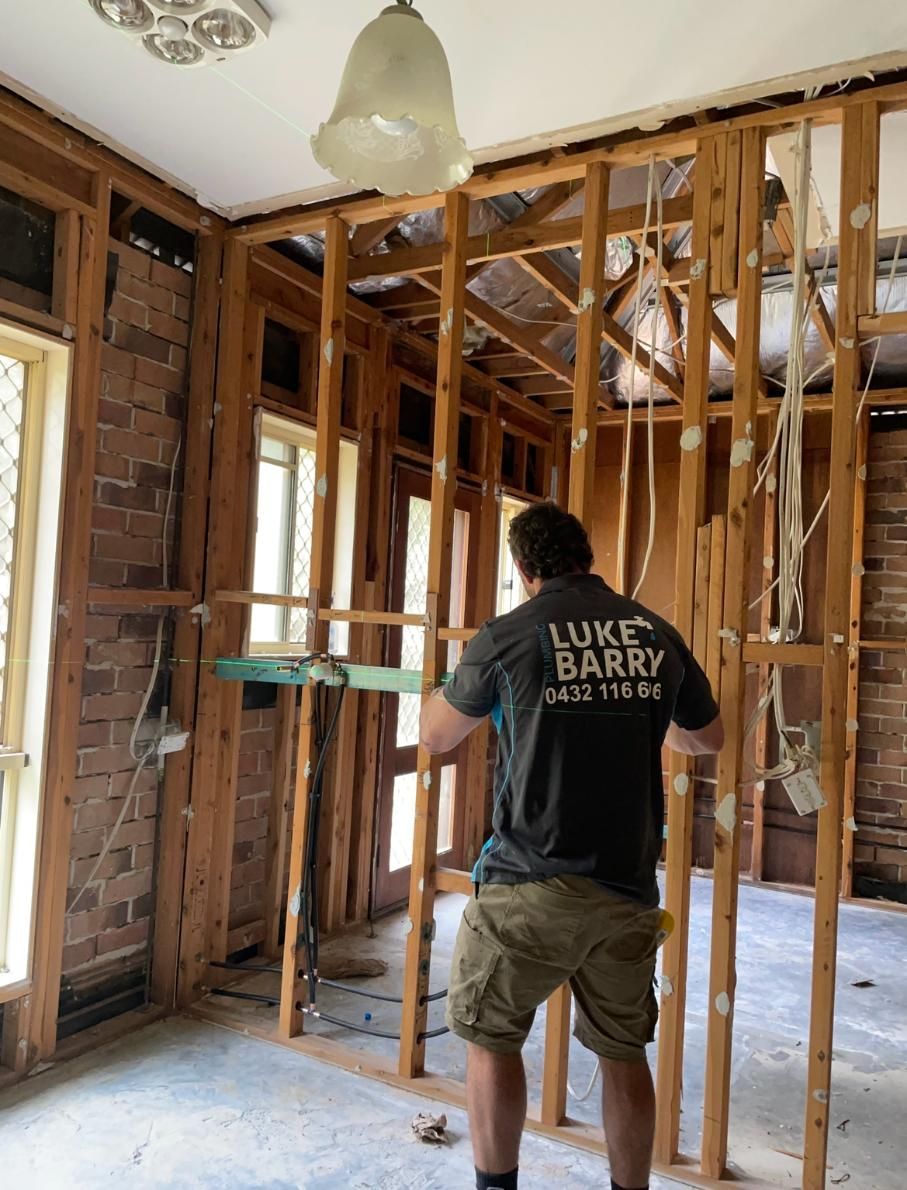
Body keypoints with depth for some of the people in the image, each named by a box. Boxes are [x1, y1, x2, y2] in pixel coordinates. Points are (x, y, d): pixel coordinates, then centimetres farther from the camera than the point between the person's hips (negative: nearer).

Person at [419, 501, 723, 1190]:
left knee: (492, 1037, 15)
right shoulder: (657, 635, 3)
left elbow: (435, 738, 7)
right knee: (624, 1052, 20)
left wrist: (445, 689, 27)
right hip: (628, 888, 4)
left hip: (529, 885, -4)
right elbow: (711, 737, 19)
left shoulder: (508, 637, -7)